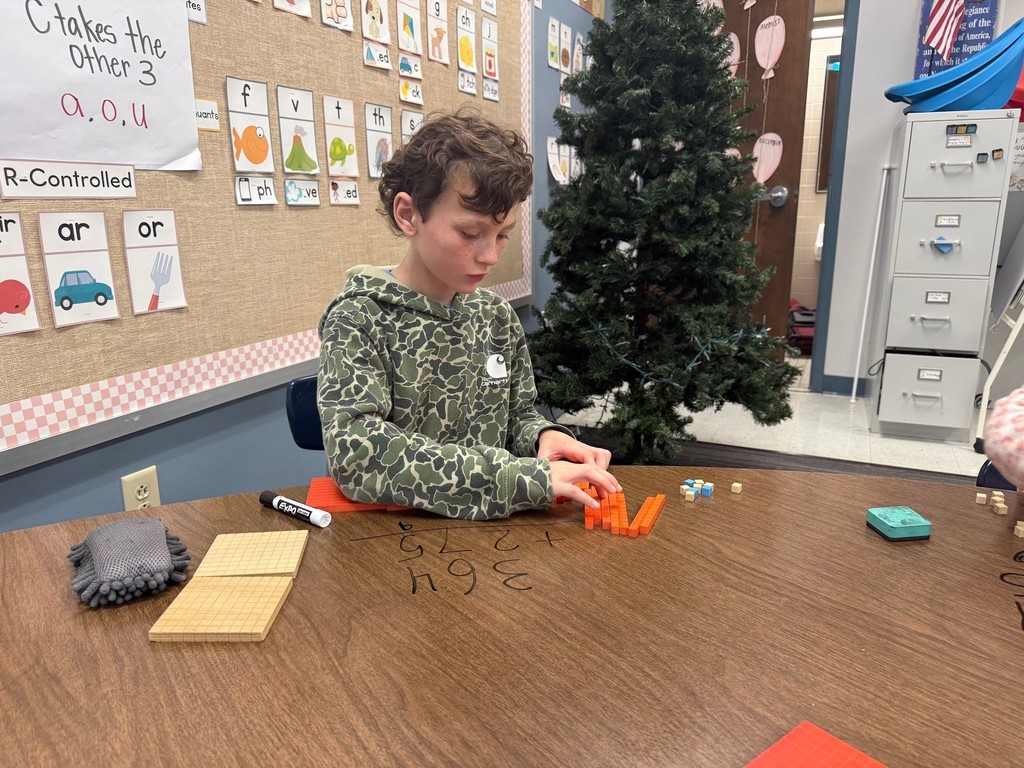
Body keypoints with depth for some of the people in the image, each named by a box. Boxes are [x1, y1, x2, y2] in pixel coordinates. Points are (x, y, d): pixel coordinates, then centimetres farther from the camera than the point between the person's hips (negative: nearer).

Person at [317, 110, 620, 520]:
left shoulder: (497, 315, 4)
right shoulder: (359, 319, -12)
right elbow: (356, 453, -24)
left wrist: (544, 435, -10)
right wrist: (522, 478, -28)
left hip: (492, 531, 5)